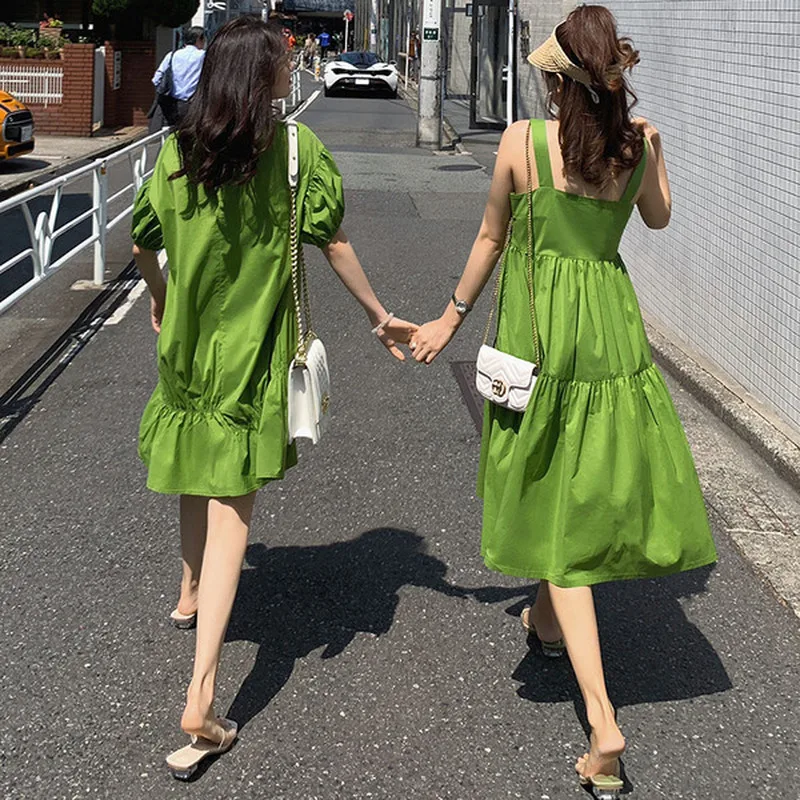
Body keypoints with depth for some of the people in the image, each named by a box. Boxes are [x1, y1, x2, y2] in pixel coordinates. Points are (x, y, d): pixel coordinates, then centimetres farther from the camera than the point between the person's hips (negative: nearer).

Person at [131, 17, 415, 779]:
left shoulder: (178, 149, 0)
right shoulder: (295, 146, -10)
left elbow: (143, 242, 10)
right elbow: (334, 243, -7)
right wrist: (378, 315, 6)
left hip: (187, 345, 4)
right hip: (254, 356, -4)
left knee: (196, 479, 28)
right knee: (231, 511, -4)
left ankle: (191, 593, 52)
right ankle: (200, 696, -11)